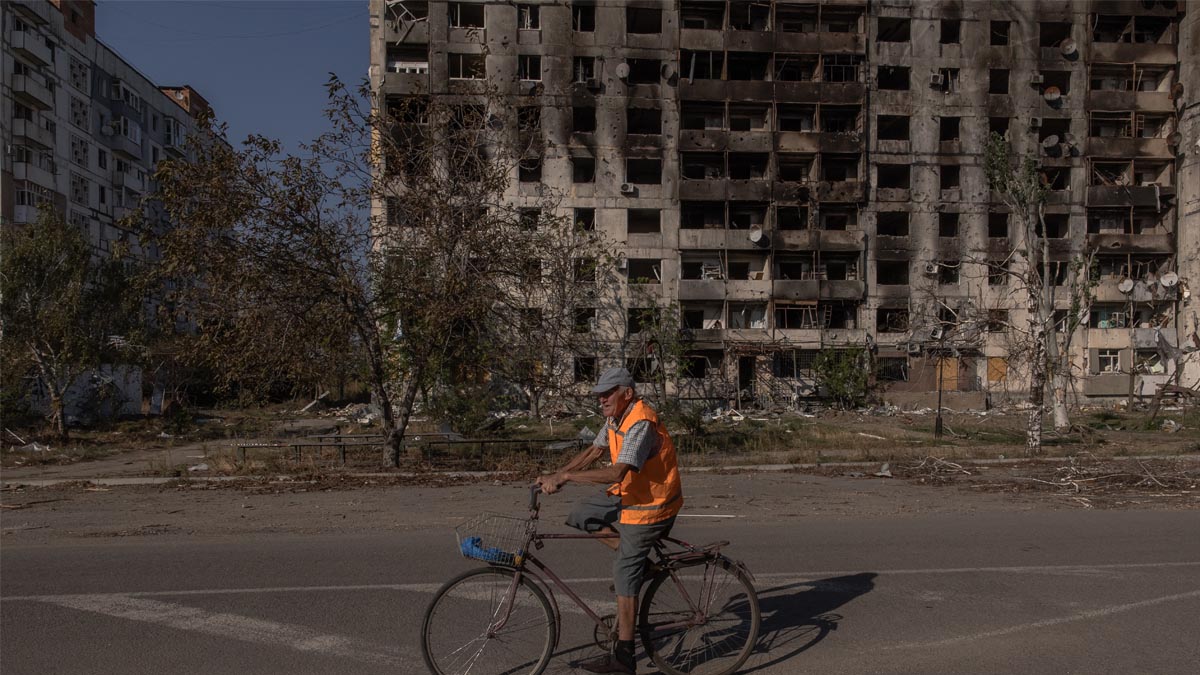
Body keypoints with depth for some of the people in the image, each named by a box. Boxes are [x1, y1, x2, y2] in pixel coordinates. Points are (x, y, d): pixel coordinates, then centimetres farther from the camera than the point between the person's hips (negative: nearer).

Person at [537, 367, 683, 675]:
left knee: (625, 576, -6)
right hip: (629, 496, 10)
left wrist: (565, 476, -32)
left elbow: (617, 473, -35)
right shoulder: (617, 418, 4)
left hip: (650, 506, -10)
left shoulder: (641, 424, -27)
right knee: (582, 513, 11)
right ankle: (635, 560, 13)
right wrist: (555, 476, 0)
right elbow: (593, 452, 11)